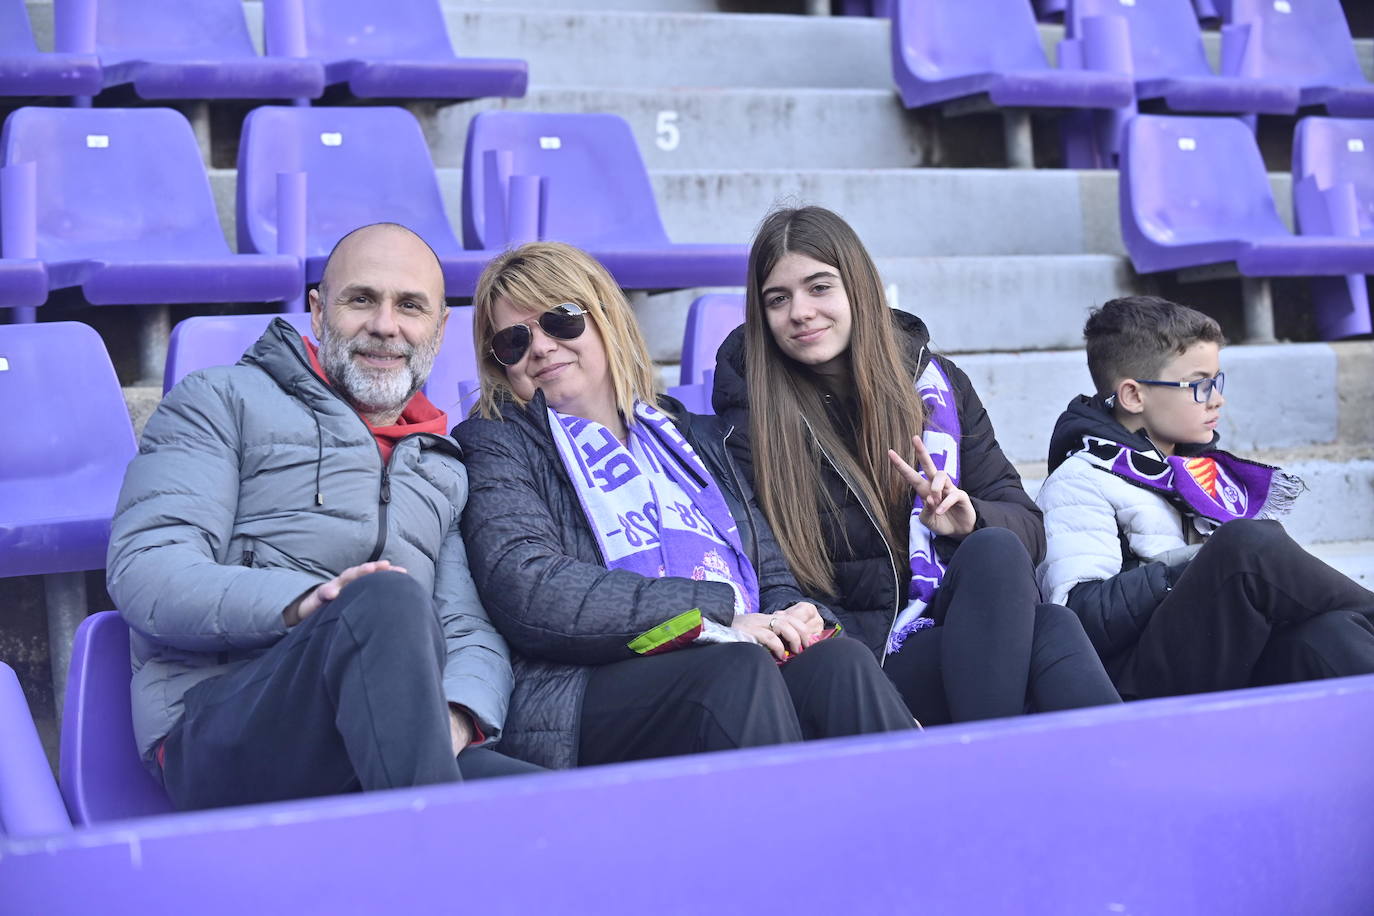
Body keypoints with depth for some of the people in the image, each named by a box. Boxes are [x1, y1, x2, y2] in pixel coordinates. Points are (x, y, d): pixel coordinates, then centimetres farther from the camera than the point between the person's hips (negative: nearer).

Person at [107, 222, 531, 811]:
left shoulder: (448, 469, 30)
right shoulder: (222, 401, 14)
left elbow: (475, 630, 16)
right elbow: (144, 572, -1)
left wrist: (456, 715, -10)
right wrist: (300, 603, -21)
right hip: (217, 729, -2)